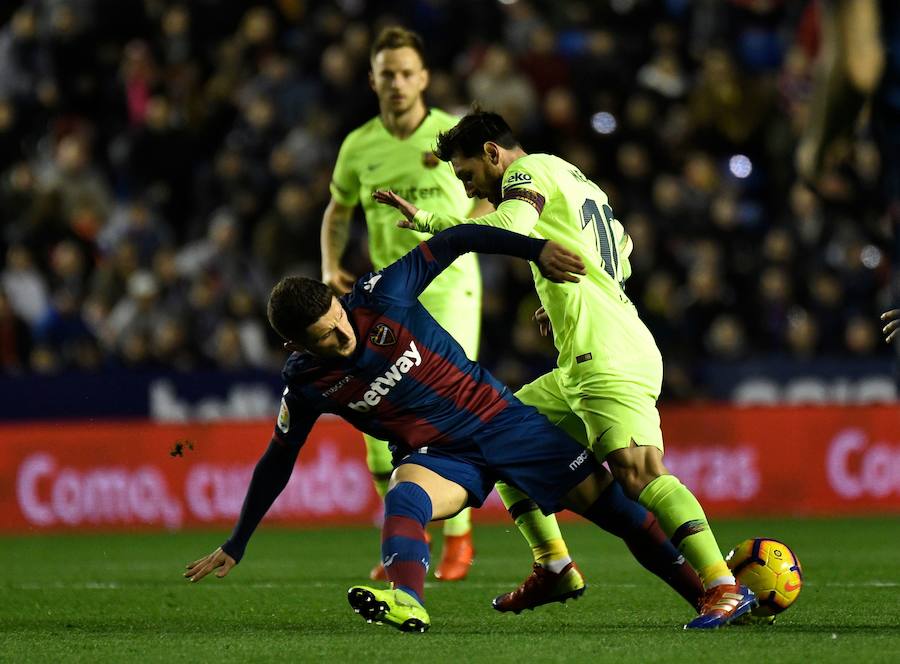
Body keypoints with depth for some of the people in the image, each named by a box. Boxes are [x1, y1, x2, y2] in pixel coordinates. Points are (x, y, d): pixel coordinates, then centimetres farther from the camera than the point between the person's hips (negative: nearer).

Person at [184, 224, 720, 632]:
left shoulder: (380, 297, -15)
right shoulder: (306, 385, -9)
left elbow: (454, 243, -9)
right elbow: (277, 462, 3)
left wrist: (536, 248, -19)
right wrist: (235, 547, 6)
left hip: (497, 418, 0)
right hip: (437, 457, 0)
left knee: (616, 505, -5)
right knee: (403, 499, -36)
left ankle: (707, 593, 8)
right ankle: (406, 603, -61)